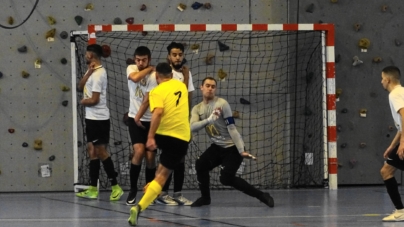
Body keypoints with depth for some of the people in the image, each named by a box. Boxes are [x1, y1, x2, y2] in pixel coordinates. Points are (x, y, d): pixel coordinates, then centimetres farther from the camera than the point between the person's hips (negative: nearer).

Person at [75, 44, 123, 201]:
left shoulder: (98, 74, -17)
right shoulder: (93, 72, 13)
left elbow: (94, 100, -19)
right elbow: (80, 87, 3)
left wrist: (82, 101, 1)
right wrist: (89, 72, -10)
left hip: (98, 118, -10)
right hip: (92, 118, 10)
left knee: (101, 151, -8)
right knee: (92, 150, 10)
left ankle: (115, 187, -7)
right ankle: (93, 189, 12)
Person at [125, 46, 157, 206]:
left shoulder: (153, 77, -11)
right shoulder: (131, 68, 0)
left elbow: (147, 101, -13)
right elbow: (135, 78, -24)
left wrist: (138, 118, -13)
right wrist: (149, 69, -12)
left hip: (150, 120, -1)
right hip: (134, 118, 1)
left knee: (150, 156, -2)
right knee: (139, 151, -17)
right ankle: (133, 189, -5)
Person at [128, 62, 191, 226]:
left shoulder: (157, 91, -4)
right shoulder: (181, 86, 12)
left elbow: (158, 112, -21)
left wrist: (150, 137, -27)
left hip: (163, 134, -1)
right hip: (182, 137, 1)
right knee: (162, 175, -5)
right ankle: (139, 207, -21)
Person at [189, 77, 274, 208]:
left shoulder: (222, 104, -15)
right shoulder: (197, 109, 1)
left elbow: (231, 128, -18)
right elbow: (192, 128, -17)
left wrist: (241, 150, -23)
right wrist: (209, 120, -35)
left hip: (232, 147, -5)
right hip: (217, 146, 6)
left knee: (226, 179, -17)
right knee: (200, 165, -15)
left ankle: (261, 195, -6)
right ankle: (205, 197, 6)